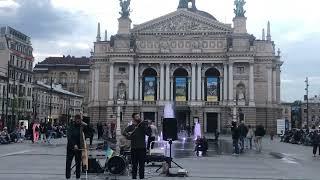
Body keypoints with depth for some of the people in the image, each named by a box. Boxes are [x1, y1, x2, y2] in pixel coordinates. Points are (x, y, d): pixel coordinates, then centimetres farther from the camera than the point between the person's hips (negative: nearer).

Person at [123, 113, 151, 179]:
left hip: (142, 147, 0)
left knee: (142, 164, 2)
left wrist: (148, 127, -24)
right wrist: (128, 133, -22)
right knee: (134, 164, 7)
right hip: (134, 148, 0)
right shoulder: (131, 127, 7)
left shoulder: (143, 125, 5)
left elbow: (149, 134, -8)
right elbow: (124, 133, -2)